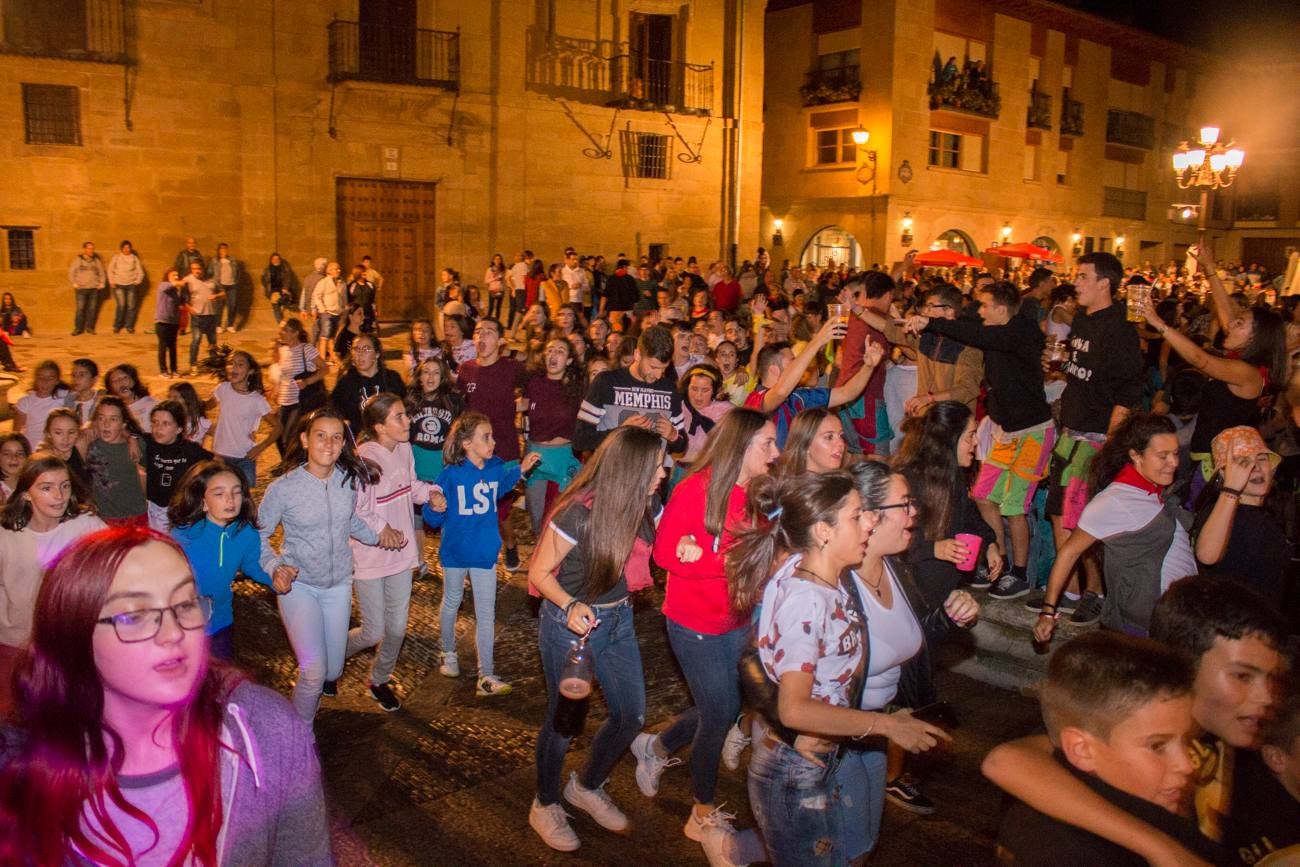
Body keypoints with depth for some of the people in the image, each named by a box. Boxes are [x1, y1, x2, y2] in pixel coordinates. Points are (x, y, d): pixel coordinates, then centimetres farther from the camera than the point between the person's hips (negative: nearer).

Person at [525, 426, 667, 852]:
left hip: (618, 619, 6)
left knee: (630, 714, 13)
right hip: (570, 623, -6)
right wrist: (570, 605, -34)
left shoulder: (646, 505, -9)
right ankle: (545, 805, 36)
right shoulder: (578, 514, -27)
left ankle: (587, 787, 40)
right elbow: (539, 572, -17)